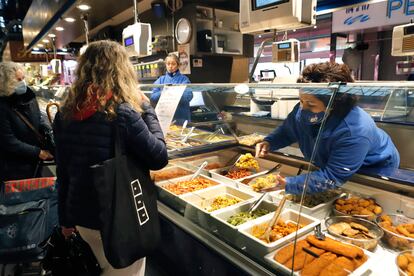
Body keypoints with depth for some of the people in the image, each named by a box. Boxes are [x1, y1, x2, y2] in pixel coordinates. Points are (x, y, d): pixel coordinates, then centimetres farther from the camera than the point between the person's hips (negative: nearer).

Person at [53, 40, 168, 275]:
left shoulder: (65, 115, -3)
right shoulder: (123, 113, -23)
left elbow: (63, 172, 4)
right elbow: (159, 158, -14)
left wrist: (66, 219, 16)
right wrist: (146, 108, -9)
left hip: (82, 217, 6)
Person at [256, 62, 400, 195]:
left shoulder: (355, 132, -42)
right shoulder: (302, 112, -22)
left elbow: (331, 178, -39)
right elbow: (286, 132, 0)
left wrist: (287, 184, -42)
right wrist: (269, 143, -21)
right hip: (330, 165, 5)